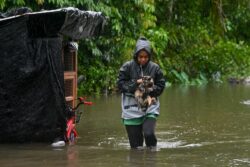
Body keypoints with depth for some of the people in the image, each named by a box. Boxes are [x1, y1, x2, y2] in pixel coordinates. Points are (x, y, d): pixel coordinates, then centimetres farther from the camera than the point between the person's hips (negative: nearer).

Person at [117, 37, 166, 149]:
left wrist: (150, 88, -14)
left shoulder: (154, 68, 0)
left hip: (150, 107, 0)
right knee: (136, 144, 1)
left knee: (149, 134, -19)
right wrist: (135, 83, -15)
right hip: (132, 108, 0)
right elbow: (120, 84, -3)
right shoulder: (127, 67, -3)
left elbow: (161, 86, 5)